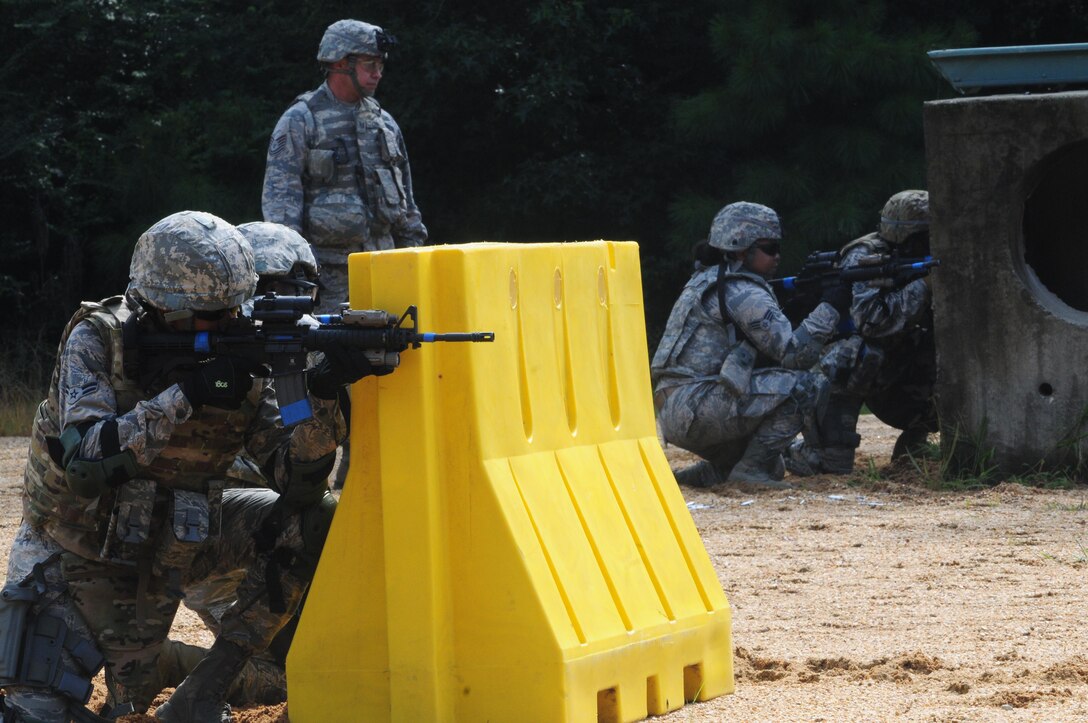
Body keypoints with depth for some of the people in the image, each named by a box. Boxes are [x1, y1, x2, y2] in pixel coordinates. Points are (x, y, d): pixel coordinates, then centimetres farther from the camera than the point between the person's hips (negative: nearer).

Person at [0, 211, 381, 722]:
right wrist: (185, 394, -38)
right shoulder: (98, 340, -19)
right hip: (80, 550, -5)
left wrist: (320, 397, -34)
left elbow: (295, 480, -17)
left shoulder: (240, 363, -10)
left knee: (314, 517, -14)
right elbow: (85, 458, -33)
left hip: (170, 541, 5)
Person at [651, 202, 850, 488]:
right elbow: (794, 353, -14)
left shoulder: (707, 281, 20)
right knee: (808, 386, -14)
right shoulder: (743, 294, -10)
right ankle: (751, 468, -12)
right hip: (696, 408, -10)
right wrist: (829, 309, -6)